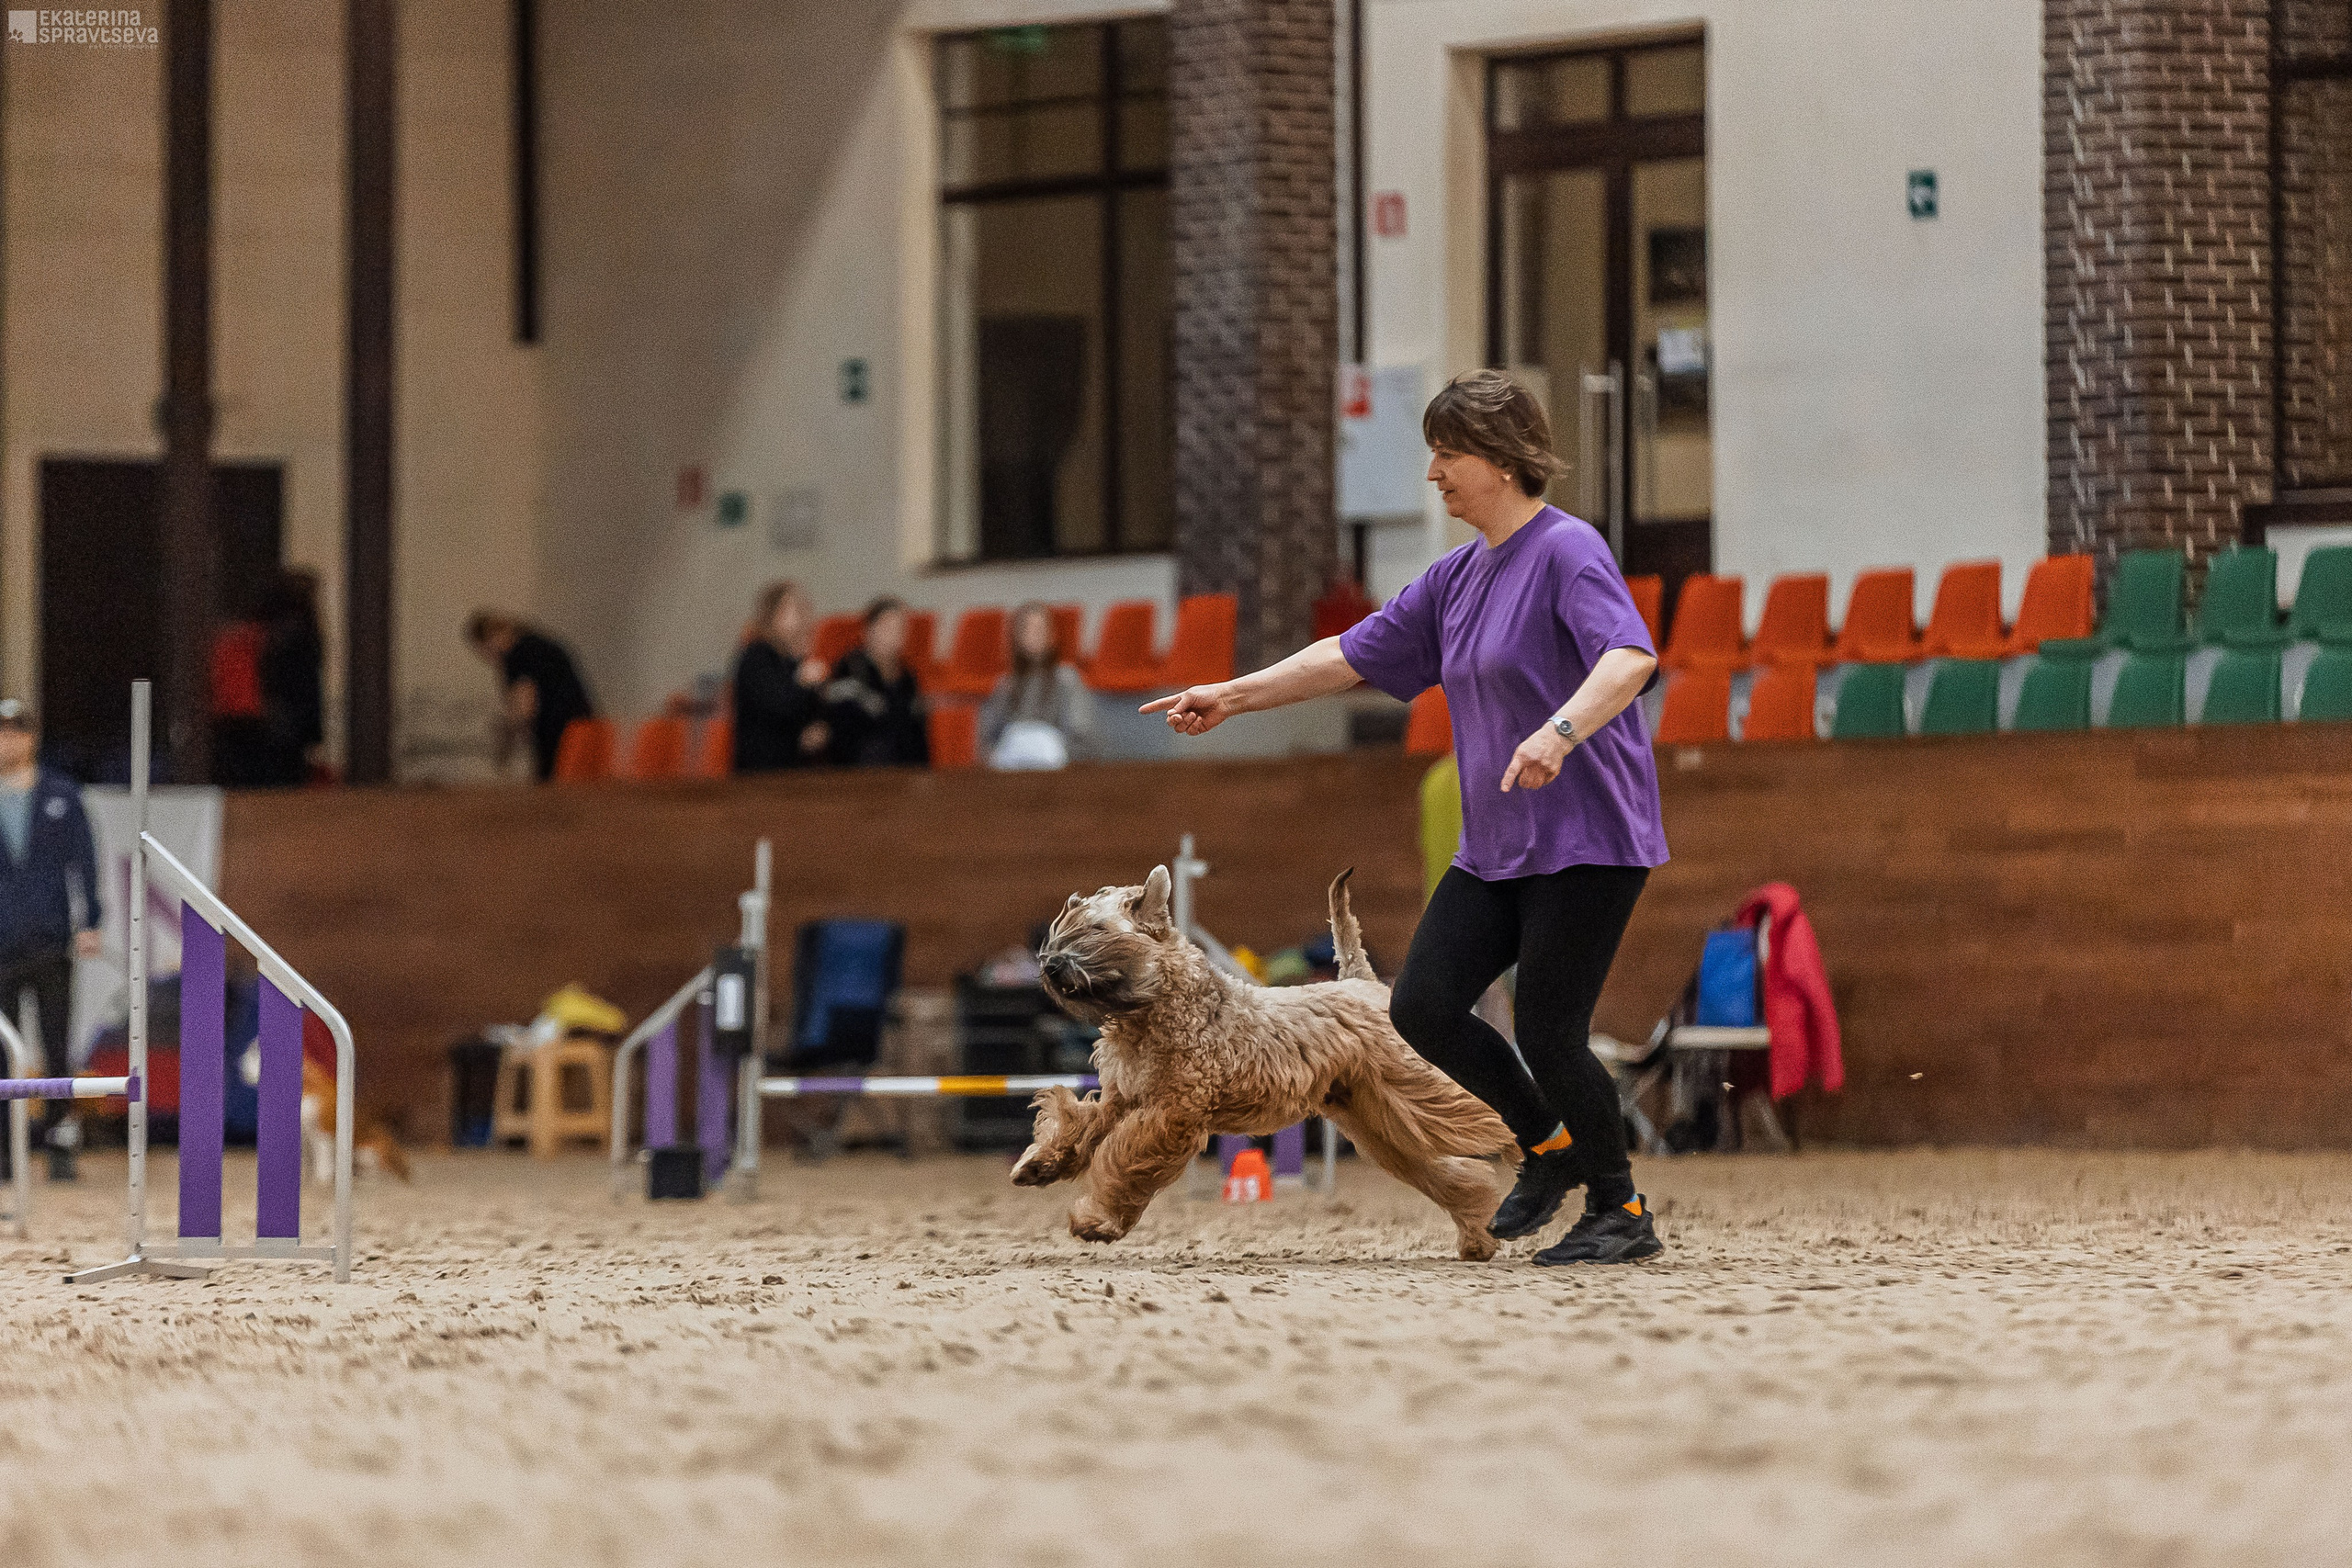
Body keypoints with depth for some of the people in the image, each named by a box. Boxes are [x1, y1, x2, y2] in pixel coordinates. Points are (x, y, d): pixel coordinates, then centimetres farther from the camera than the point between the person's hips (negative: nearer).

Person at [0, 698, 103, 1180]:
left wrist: (88, 924, -3)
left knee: (56, 1048, 1)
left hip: (52, 941, 0)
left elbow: (82, 862, 6)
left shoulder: (62, 796, 8)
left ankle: (59, 1144, 5)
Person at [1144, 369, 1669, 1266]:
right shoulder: (1459, 577, 14)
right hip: (1494, 847, 8)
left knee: (1548, 1034, -9)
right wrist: (1235, 696, 17)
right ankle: (1551, 1145, 20)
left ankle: (1621, 1215, 10)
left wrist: (1559, 734, -45)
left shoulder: (1567, 552, -13)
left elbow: (1631, 658, -29)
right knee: (1423, 1005, -1)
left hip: (1587, 838, -8)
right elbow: (1355, 655, 21)